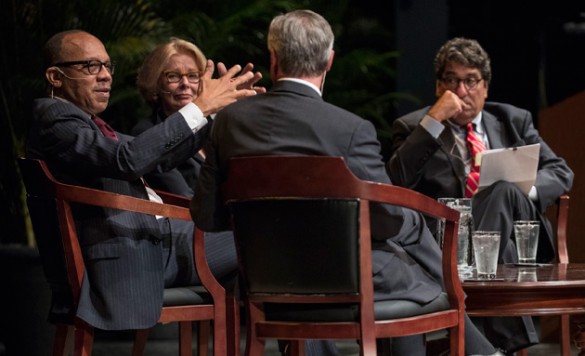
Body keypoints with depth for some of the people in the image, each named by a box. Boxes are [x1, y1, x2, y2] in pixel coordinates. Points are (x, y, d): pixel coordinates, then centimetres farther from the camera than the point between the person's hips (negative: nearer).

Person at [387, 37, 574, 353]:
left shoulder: (514, 121, 23)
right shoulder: (412, 127, 13)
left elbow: (560, 172, 18)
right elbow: (397, 182, -5)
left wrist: (520, 193, -5)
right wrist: (434, 119, -10)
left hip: (518, 239, 3)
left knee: (503, 189, -31)